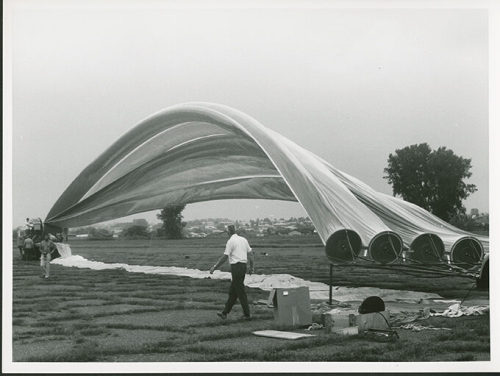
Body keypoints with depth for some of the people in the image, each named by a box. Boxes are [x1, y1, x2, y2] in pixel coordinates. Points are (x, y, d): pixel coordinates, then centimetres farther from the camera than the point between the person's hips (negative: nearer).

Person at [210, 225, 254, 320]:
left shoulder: (231, 241, -11)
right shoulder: (243, 239, 11)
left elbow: (225, 257, -13)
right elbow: (250, 254, 13)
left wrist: (214, 267, -7)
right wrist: (251, 267, 20)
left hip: (236, 267, -8)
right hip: (243, 265, 8)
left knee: (240, 292, -2)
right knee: (232, 291, 13)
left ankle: (247, 314, 1)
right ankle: (225, 313, 19)